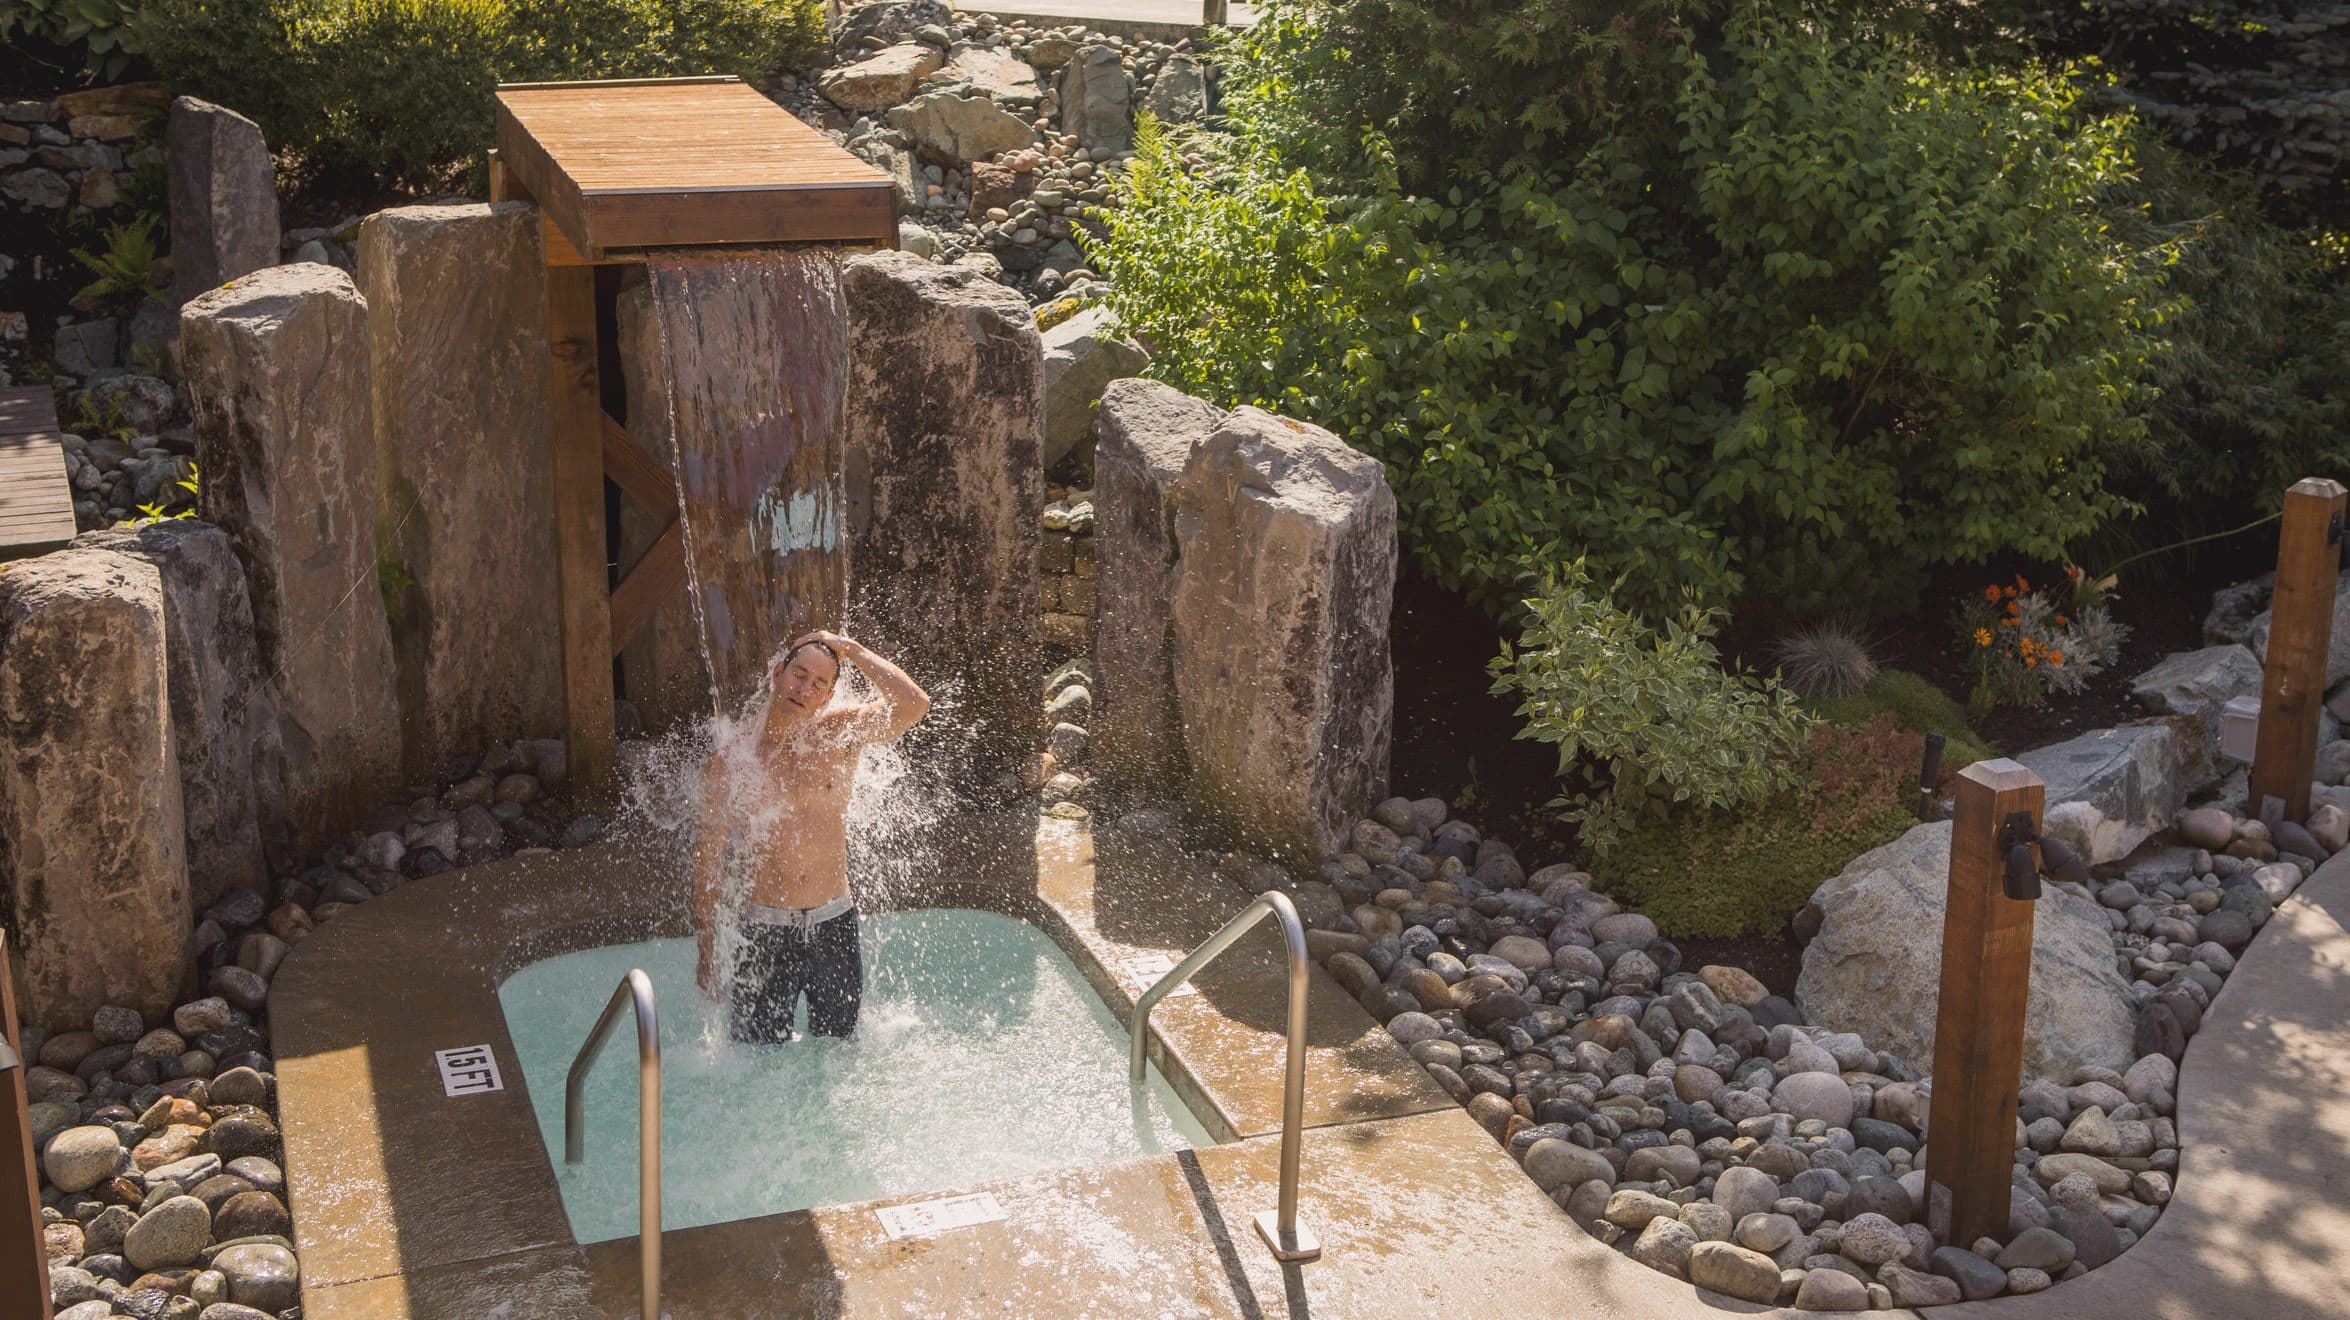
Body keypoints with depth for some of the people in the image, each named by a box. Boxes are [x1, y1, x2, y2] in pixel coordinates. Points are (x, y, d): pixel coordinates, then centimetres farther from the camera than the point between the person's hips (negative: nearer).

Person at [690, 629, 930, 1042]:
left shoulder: (841, 733, -1)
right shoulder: (731, 760, -4)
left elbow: (915, 704, -18)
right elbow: (708, 860, 0)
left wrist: (852, 651, -12)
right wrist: (707, 955, -1)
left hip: (834, 928, 1)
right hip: (764, 934, -1)